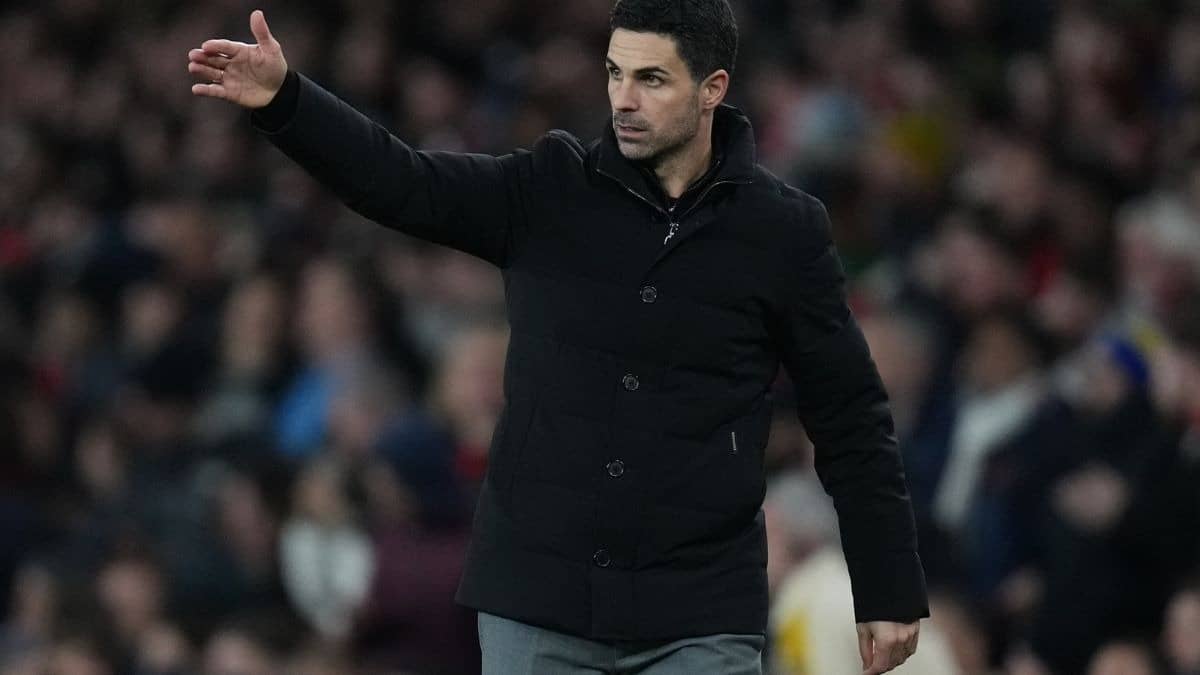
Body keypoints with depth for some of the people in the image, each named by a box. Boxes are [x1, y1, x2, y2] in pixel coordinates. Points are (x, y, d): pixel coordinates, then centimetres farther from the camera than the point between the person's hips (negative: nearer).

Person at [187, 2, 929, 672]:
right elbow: (400, 181, -10)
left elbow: (852, 421, 3)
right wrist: (284, 100, -28)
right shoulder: (548, 192, 2)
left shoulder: (784, 230, -2)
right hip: (537, 607, 2)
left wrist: (890, 593, 2)